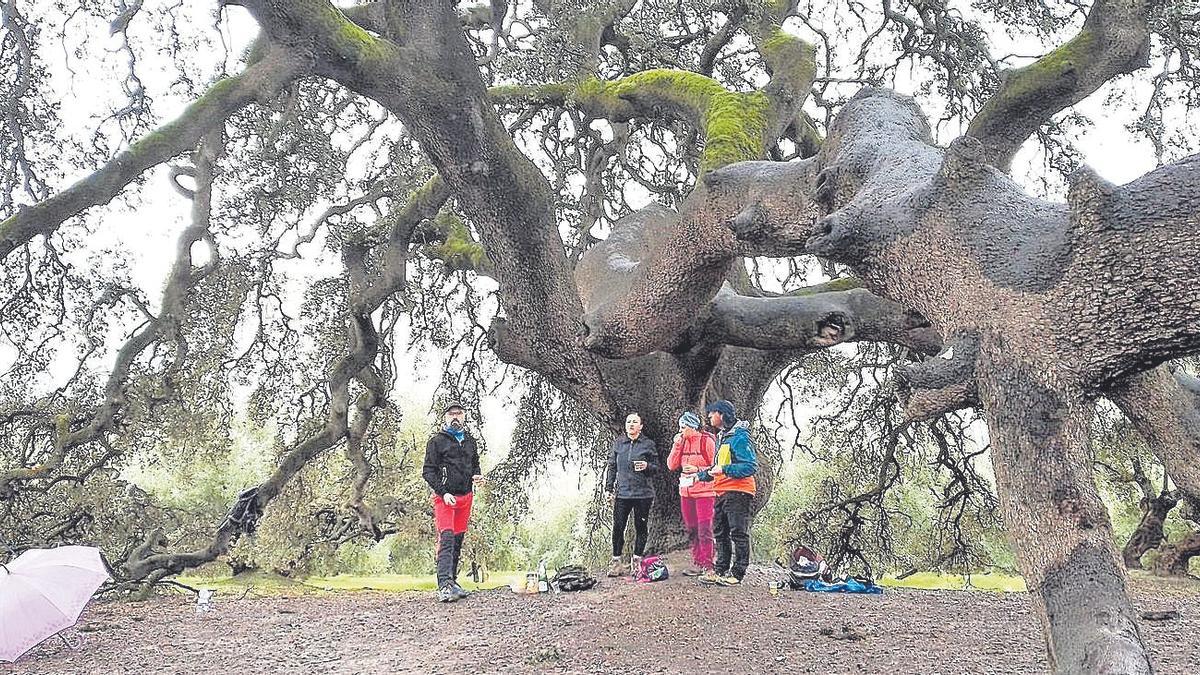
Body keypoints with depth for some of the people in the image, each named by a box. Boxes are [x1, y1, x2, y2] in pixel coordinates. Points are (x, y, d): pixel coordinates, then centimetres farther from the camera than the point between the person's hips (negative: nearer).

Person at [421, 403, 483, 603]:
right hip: (445, 497, -6)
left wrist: (477, 476, 3)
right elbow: (428, 471, -4)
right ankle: (444, 586, -23)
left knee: (458, 540, 9)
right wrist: (443, 492, -15)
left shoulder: (470, 440, 16)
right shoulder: (437, 441, -1)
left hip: (466, 496, 6)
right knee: (446, 539, -16)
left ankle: (452, 582, 17)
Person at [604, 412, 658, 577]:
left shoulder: (648, 444, 1)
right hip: (622, 493, 1)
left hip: (643, 493, -1)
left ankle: (636, 561, 19)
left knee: (641, 528, 5)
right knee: (618, 528, -1)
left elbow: (656, 467, 6)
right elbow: (612, 466, 11)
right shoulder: (618, 443, 7)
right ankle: (616, 562, 9)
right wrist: (610, 488, 6)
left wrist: (647, 466, -15)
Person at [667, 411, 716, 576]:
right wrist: (677, 445, -5)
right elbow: (672, 465, 4)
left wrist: (698, 469, -18)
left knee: (704, 530, -5)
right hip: (686, 492, 7)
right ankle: (697, 562, 20)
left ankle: (706, 565, 1)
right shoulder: (681, 442, 10)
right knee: (691, 530, 12)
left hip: (704, 491, -7)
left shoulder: (707, 441, -8)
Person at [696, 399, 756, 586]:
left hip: (737, 492, -10)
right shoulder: (721, 437, 17)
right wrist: (699, 474, 24)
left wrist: (724, 470, -24)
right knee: (720, 533, 13)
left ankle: (737, 573, 4)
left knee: (738, 534, -2)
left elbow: (751, 466, -20)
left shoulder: (740, 437, -13)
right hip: (722, 492, 10)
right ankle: (720, 570, 21)